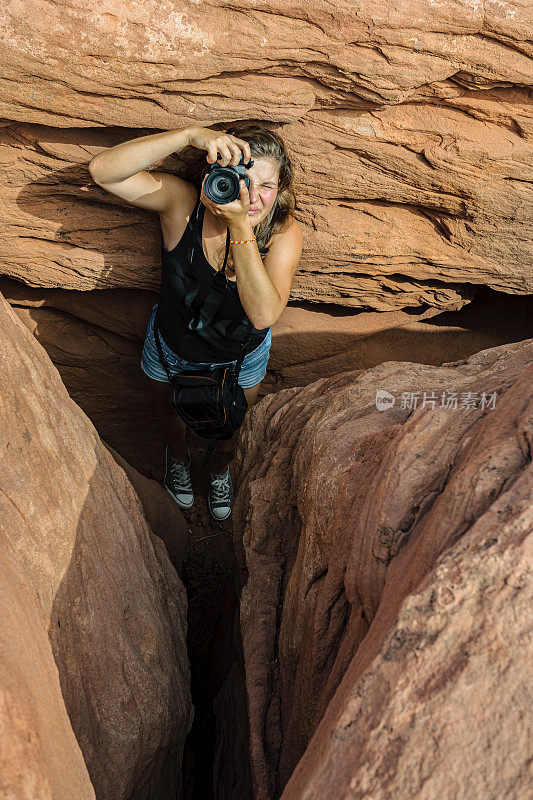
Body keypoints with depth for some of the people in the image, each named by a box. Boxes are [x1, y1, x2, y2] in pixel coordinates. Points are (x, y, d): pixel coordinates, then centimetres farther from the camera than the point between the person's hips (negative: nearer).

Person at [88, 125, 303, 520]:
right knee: (171, 412, 33)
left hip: (241, 357, 1)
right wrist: (191, 135, -52)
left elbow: (264, 314, -44)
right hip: (171, 350, 0)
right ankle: (178, 455, 71)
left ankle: (220, 466, 70)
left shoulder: (284, 233, -31)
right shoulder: (182, 202, -32)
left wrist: (240, 226, -50)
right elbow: (103, 170, -43)